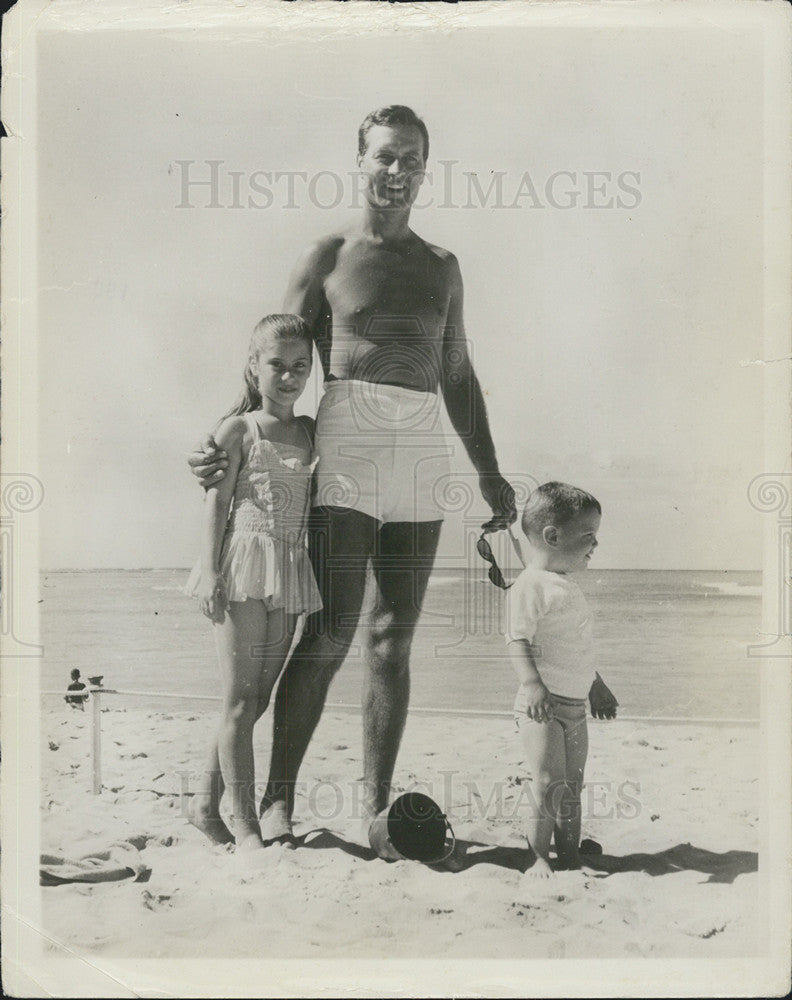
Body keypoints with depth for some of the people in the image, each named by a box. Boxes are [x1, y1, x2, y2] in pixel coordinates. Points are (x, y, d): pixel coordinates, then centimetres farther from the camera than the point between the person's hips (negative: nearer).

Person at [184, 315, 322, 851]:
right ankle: (246, 825, 0)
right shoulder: (238, 430, 1)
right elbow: (217, 502, -4)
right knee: (240, 700, -5)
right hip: (244, 564, -5)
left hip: (290, 571, 6)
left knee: (255, 701, 9)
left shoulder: (310, 432, 15)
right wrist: (210, 570, -11)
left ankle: (207, 803, 24)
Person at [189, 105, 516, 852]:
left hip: (423, 454, 4)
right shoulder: (329, 256, 10)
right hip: (350, 440, -4)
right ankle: (277, 801, 0)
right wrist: (225, 438, -8)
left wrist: (489, 474, 19)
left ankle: (376, 809, 11)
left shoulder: (442, 267, 19)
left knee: (392, 641, 5)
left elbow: (459, 379, 23)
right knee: (329, 634, -10)